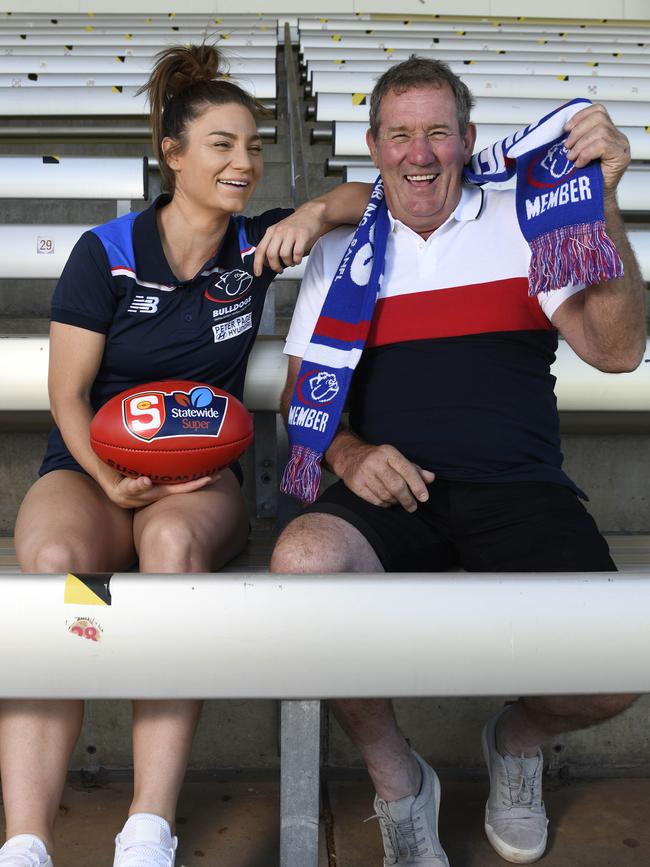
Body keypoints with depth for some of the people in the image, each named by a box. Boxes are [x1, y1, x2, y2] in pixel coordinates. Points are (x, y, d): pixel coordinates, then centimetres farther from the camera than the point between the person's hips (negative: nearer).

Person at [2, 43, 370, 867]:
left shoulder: (254, 245, 7)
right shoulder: (104, 253, -1)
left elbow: (364, 197, 15)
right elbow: (67, 395, -1)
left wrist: (314, 213, -8)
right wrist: (112, 480, -18)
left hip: (202, 471, 1)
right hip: (91, 466, 0)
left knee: (176, 539, -37)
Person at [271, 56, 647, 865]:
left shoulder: (523, 223, 12)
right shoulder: (341, 252, 16)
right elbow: (301, 391, 15)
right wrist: (346, 453, -8)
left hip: (521, 493, 0)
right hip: (395, 492, 1)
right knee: (302, 561, -33)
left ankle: (518, 736, 16)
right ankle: (396, 779, -4)